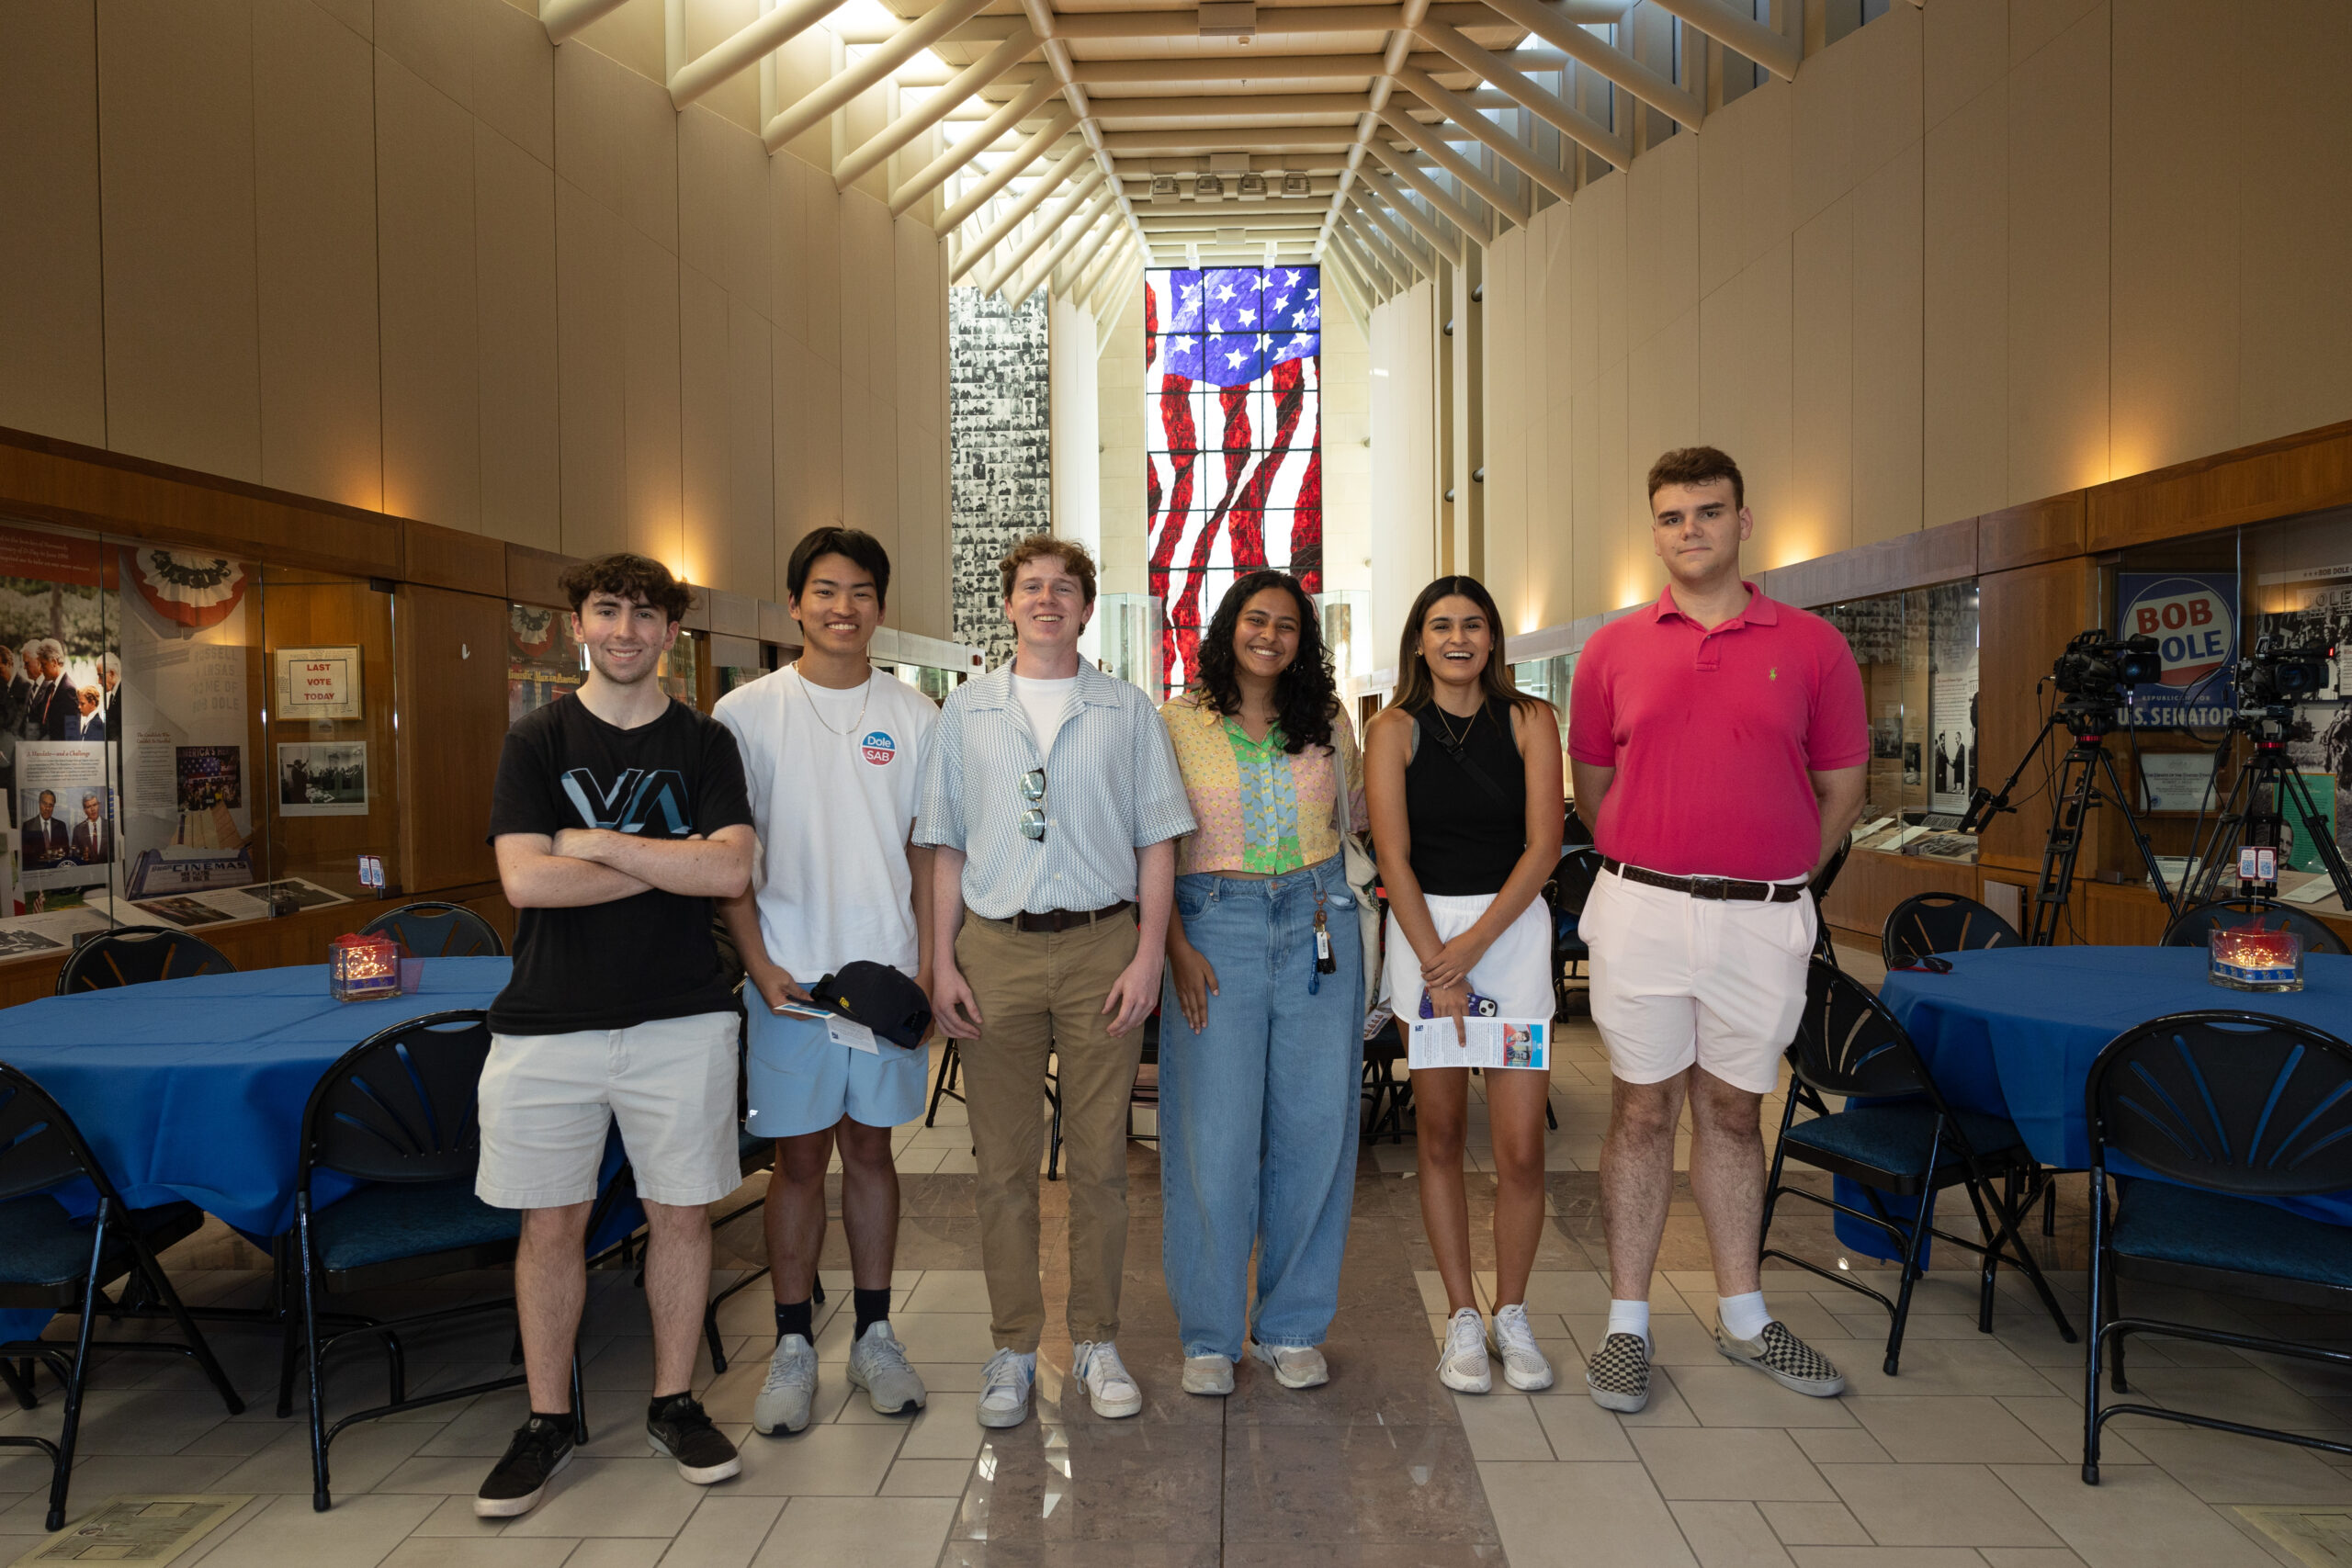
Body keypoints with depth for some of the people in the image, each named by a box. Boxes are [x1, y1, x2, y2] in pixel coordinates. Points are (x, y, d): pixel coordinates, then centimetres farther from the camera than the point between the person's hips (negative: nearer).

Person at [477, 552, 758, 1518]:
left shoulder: (704, 743, 4)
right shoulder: (537, 740, 3)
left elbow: (731, 870, -10)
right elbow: (525, 878, -10)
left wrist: (594, 844, -11)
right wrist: (669, 863, -10)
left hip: (680, 1020, 0)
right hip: (548, 1023, 0)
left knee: (681, 1213, 8)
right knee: (551, 1223, 8)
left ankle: (674, 1404, 26)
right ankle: (547, 1421, 25)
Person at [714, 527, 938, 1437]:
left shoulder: (914, 716, 5)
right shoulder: (746, 714, -1)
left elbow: (929, 852, 7)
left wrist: (928, 966, -1)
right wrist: (760, 966, -9)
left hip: (888, 974, 2)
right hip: (788, 976, -1)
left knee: (870, 1148, 12)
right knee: (798, 1157, 6)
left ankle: (874, 1335, 24)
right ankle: (793, 1345, 20)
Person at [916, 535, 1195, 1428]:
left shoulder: (1128, 711, 8)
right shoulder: (965, 711, 10)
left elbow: (1156, 842, 6)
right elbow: (946, 846, 9)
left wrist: (1148, 955, -4)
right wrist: (942, 962, 1)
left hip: (1100, 946, 0)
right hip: (995, 950, 1)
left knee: (1099, 1159, 6)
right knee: (1004, 1161, 6)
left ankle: (1096, 1340, 20)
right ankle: (1013, 1347, 19)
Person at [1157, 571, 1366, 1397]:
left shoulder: (1329, 723, 9)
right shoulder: (1179, 723, 1)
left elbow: (1354, 812, 23)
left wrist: (1317, 881, 8)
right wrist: (1176, 945, -9)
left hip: (1317, 923, 3)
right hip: (1215, 926, -3)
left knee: (1314, 1126, 5)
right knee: (1214, 1133, -2)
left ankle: (1292, 1326, 21)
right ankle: (1209, 1334, 15)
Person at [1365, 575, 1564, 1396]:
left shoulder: (1529, 721, 2)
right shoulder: (1394, 729, 2)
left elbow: (1541, 845, -4)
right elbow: (1394, 854, -4)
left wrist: (1471, 947, -11)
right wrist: (1436, 966, -11)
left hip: (1514, 928, 0)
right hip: (1423, 929, 0)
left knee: (1521, 1147, -1)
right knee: (1441, 1135, 7)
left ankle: (1512, 1313, 19)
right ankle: (1462, 1318, 20)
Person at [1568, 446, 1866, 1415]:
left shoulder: (1811, 647, 2)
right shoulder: (1613, 651, 4)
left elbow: (1842, 787, 9)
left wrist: (1778, 875, 7)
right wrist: (1650, 867, 8)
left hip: (1763, 919, 1)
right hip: (1641, 911, 0)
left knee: (1733, 1113, 14)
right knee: (1642, 1111, 5)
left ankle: (1743, 1317, 28)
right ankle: (1627, 1326, 15)